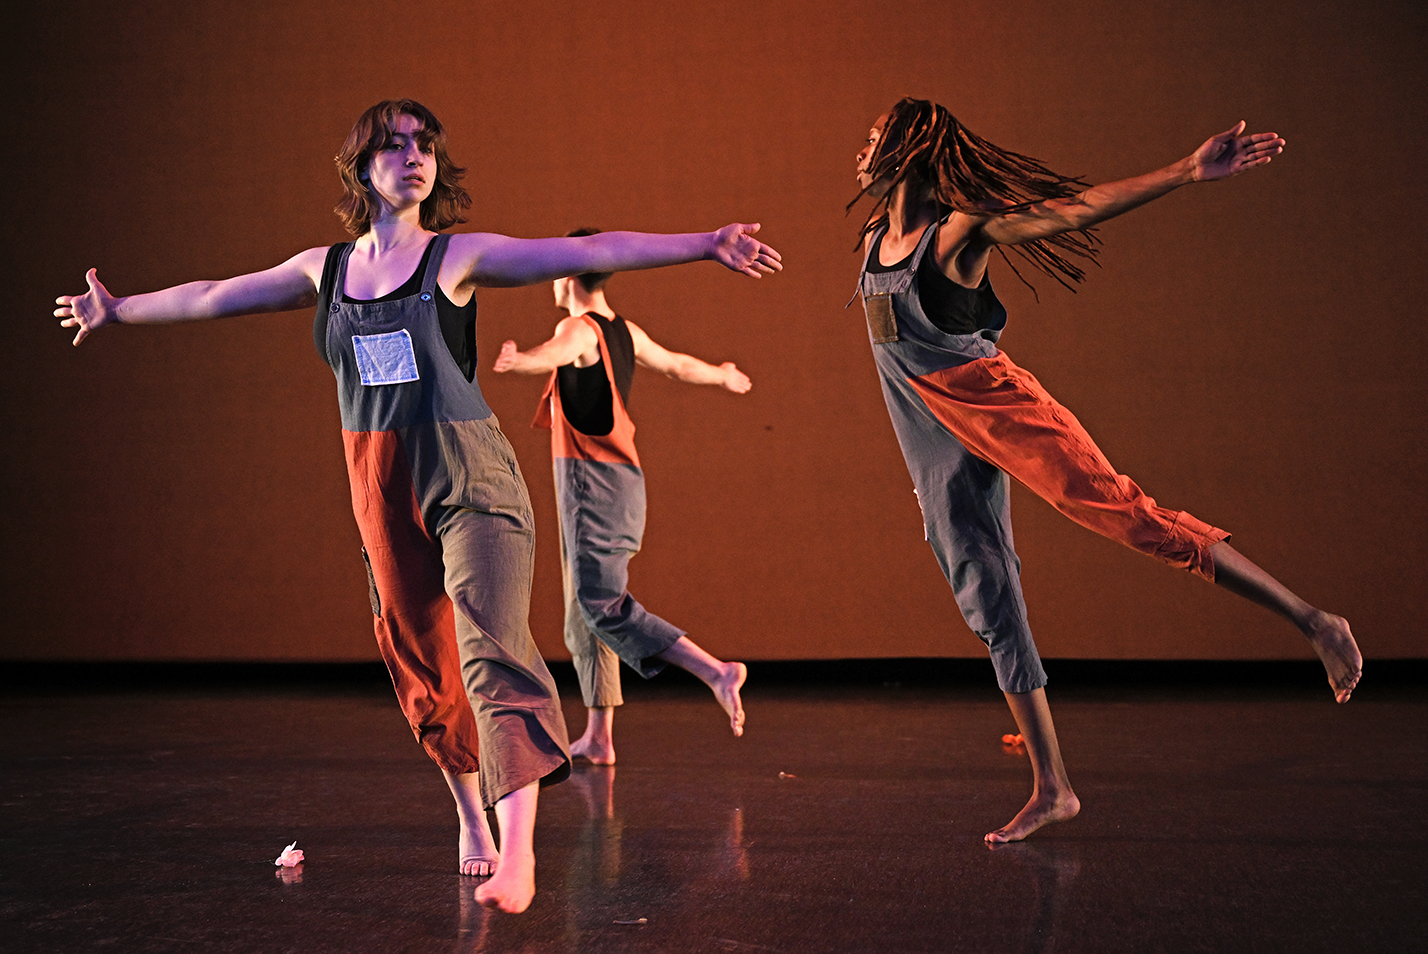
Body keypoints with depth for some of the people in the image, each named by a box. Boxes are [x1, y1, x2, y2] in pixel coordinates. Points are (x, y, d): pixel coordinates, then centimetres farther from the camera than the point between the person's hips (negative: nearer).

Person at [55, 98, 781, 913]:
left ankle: (518, 848, -22)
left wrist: (704, 244, -17)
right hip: (381, 487, 5)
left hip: (469, 479, -4)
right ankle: (472, 815, 28)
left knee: (492, 647, -17)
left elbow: (589, 253, -9)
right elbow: (213, 297, 25)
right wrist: (119, 310, 37)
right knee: (423, 663, 10)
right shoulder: (325, 270, 11)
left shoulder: (459, 257, -1)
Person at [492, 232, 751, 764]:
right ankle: (598, 736, 17)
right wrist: (723, 377, 49)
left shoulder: (579, 329, -9)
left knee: (603, 605, -17)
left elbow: (551, 355, -33)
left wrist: (517, 361, -48)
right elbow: (677, 366, 33)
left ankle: (717, 673, -28)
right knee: (585, 614, 14)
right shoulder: (626, 333, 17)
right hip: (622, 479, 9)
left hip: (591, 480, -9)